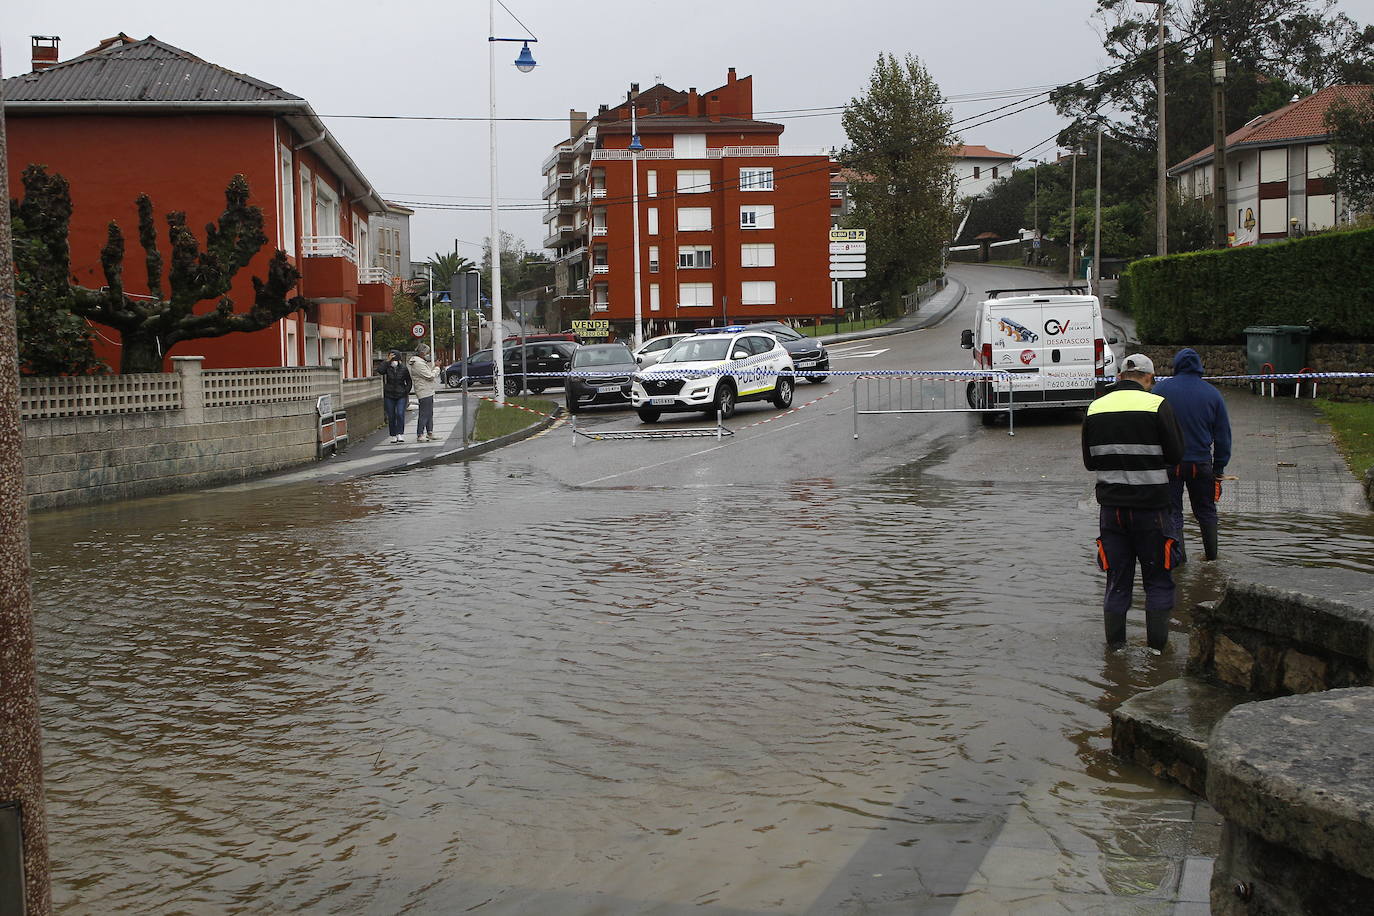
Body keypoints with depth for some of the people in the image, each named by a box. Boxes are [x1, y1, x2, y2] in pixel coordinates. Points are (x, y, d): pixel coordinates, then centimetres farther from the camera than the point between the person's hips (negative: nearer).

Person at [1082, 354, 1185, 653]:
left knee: (1117, 580, 11)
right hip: (1151, 506, -3)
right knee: (1158, 580, 9)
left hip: (1111, 506, 3)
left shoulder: (1096, 408, 4)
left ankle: (1115, 647, 14)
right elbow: (1176, 454, -7)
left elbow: (1090, 461, 10)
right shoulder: (1157, 405, -9)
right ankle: (1157, 646, 11)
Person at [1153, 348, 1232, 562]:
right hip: (1201, 462, 2)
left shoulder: (1162, 388, -5)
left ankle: (1177, 556, -1)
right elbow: (1223, 436, 6)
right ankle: (1211, 554, 26)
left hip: (1169, 462, -2)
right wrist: (1218, 469, 12)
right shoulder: (1213, 394, 2)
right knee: (1206, 511, 17)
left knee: (1172, 512, 5)